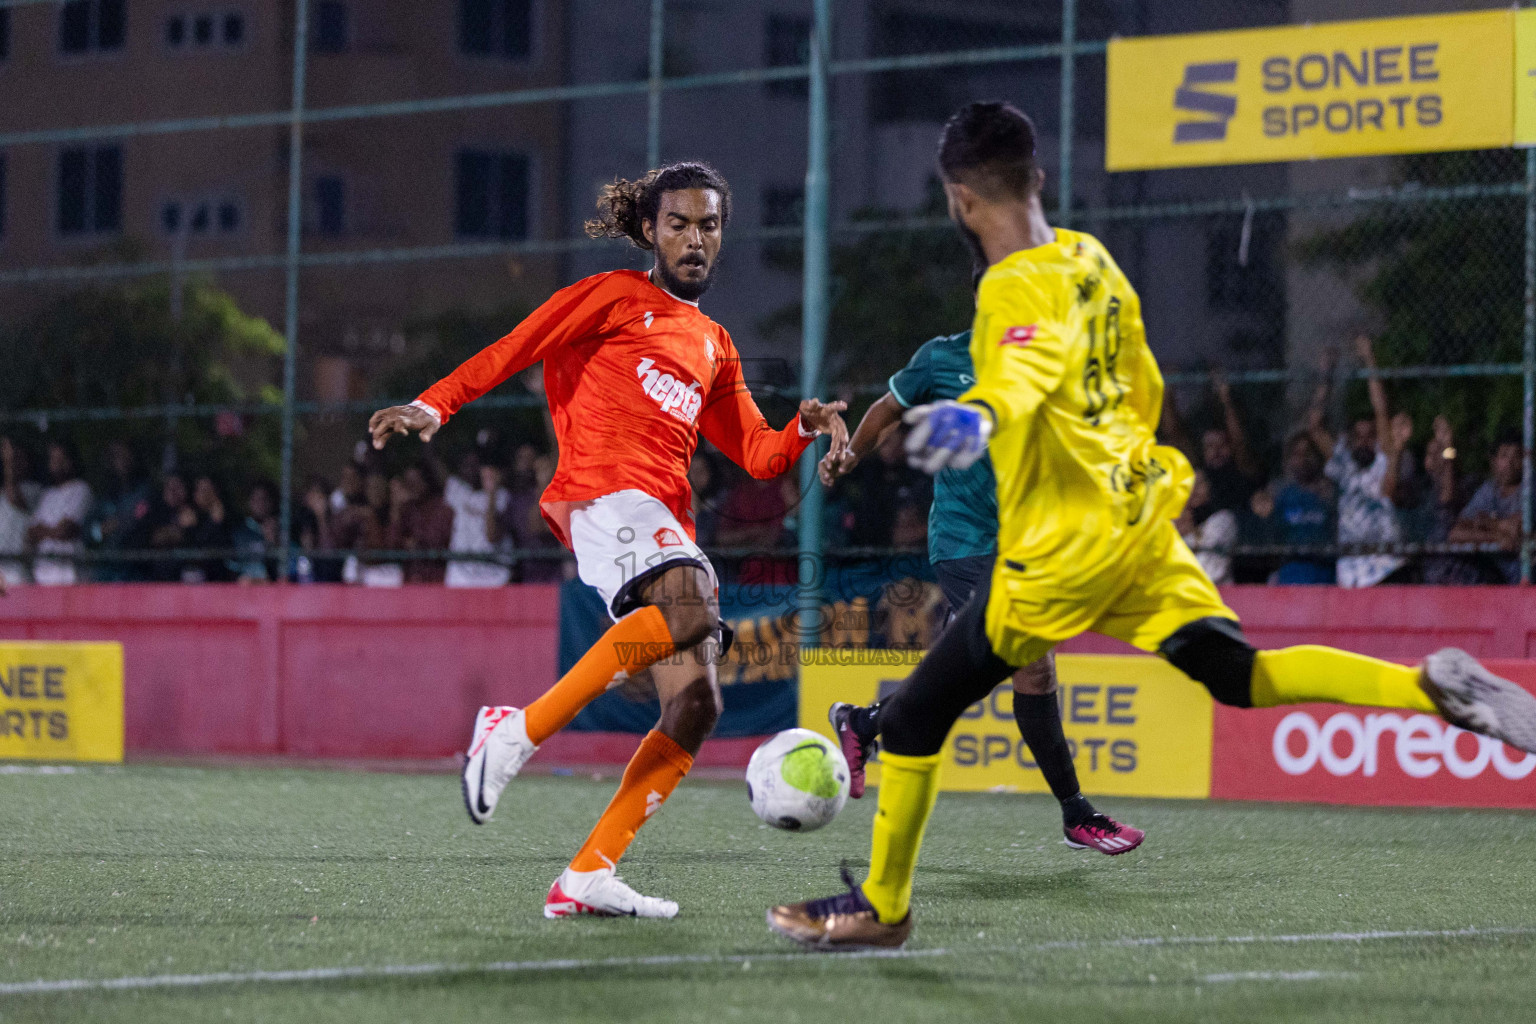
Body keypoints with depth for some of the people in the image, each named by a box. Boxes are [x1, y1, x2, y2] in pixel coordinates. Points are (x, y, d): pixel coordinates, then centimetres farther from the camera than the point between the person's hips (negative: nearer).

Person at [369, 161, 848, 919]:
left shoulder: (714, 346, 29)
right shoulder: (614, 298, 11)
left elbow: (758, 455, 26)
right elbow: (514, 349, 3)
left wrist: (805, 428, 6)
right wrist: (435, 405, -11)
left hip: (667, 524, 7)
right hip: (604, 490, -7)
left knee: (696, 706, -6)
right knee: (691, 610, -35)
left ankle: (587, 876, -7)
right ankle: (520, 730, -28)